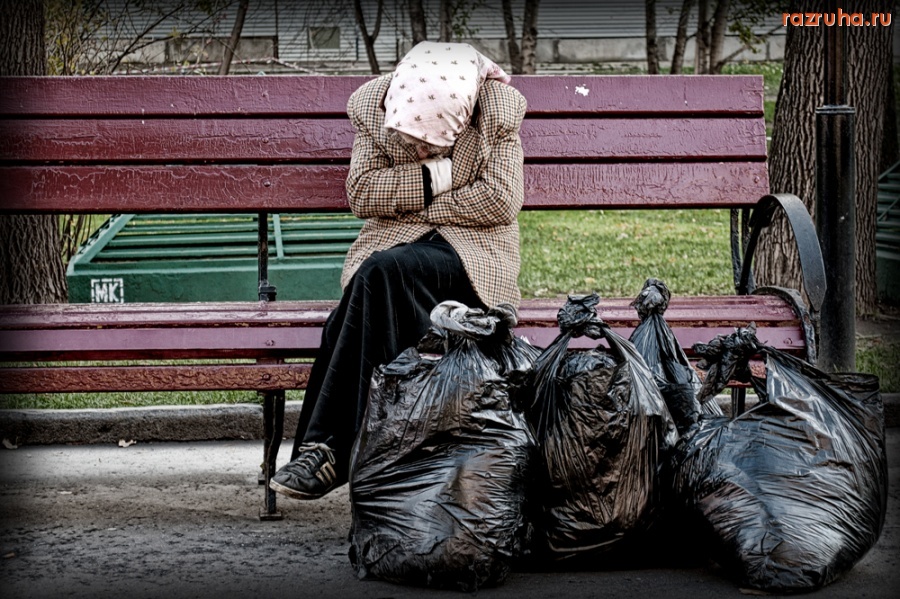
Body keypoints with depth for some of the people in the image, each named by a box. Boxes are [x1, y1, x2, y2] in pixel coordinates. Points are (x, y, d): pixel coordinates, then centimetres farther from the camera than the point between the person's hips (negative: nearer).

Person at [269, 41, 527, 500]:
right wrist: (435, 177, -14)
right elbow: (361, 194, -3)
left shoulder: (499, 110, -6)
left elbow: (500, 202, -11)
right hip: (393, 243, 2)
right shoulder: (371, 103, 0)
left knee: (384, 271, -34)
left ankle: (330, 449, -34)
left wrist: (406, 200, -9)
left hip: (473, 250, -2)